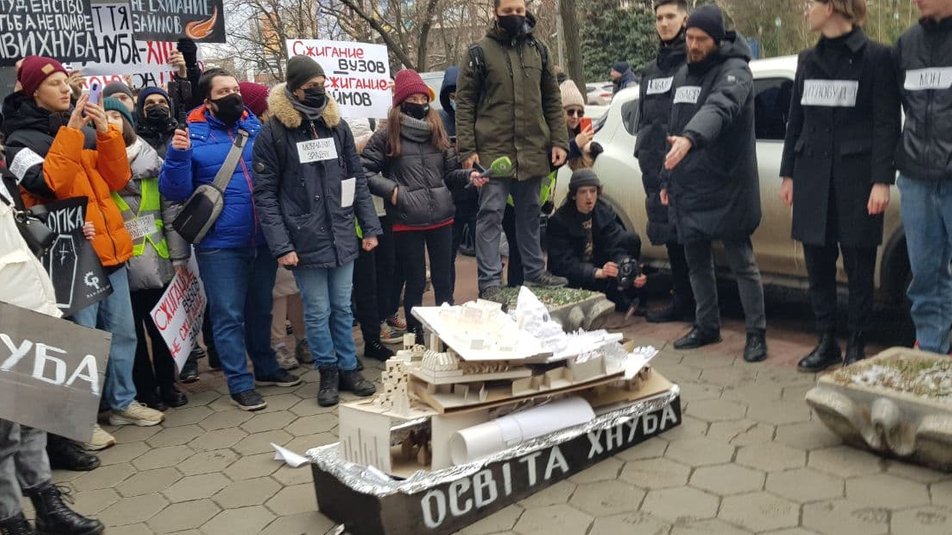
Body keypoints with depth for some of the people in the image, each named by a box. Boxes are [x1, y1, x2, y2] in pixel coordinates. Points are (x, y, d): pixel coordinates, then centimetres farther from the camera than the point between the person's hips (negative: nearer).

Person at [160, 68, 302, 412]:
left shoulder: (255, 127, 7)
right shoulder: (192, 135, -5)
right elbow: (174, 192, -9)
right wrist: (177, 155, -23)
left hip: (262, 240, 4)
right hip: (220, 245, -4)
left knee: (261, 310, 19)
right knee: (229, 316, 3)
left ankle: (266, 368, 35)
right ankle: (241, 384, 14)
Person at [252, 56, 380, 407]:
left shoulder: (337, 125, 8)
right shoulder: (274, 132, -5)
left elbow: (357, 180, 12)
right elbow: (265, 194, -7)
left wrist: (370, 227, 7)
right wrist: (281, 246, -13)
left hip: (342, 237, 4)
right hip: (305, 241, -3)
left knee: (343, 308, 12)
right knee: (317, 311, 6)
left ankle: (348, 368, 26)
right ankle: (328, 372, 23)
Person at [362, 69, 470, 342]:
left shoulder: (437, 132, 12)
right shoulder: (387, 137, -3)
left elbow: (450, 171, 14)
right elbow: (363, 170, -4)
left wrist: (469, 176, -4)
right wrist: (390, 189, -13)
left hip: (441, 218, 4)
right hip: (407, 223, -4)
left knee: (444, 281, 11)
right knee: (415, 283, 7)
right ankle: (416, 338, 20)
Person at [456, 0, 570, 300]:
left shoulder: (538, 50, 10)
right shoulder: (480, 52, -3)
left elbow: (552, 100, 13)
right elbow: (464, 103, -4)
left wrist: (558, 141, 4)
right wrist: (467, 149, -11)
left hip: (533, 150, 4)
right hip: (493, 151, -4)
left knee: (530, 214, 14)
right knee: (491, 215, -1)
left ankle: (535, 272, 26)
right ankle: (490, 281, 3)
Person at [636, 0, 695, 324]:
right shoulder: (651, 70, 21)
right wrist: (643, 151, 20)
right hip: (656, 163, 7)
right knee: (670, 235, 10)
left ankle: (697, 305, 2)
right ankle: (680, 301, 18)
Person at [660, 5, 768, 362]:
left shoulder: (734, 71, -11)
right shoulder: (683, 75, 14)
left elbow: (719, 108, -34)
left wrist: (690, 138, -52)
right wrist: (669, 178, 19)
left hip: (726, 189, -7)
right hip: (688, 188, 8)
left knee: (742, 263, 0)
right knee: (696, 261, 14)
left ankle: (756, 333, 12)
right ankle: (707, 327, 28)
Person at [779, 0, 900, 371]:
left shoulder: (876, 57, -2)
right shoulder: (808, 60, 13)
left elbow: (887, 124, -6)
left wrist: (882, 180, -13)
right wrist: (789, 173, 12)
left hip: (856, 177, -4)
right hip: (813, 177, 5)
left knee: (858, 267, 2)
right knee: (818, 264, 6)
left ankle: (856, 347, 14)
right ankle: (826, 342, 18)